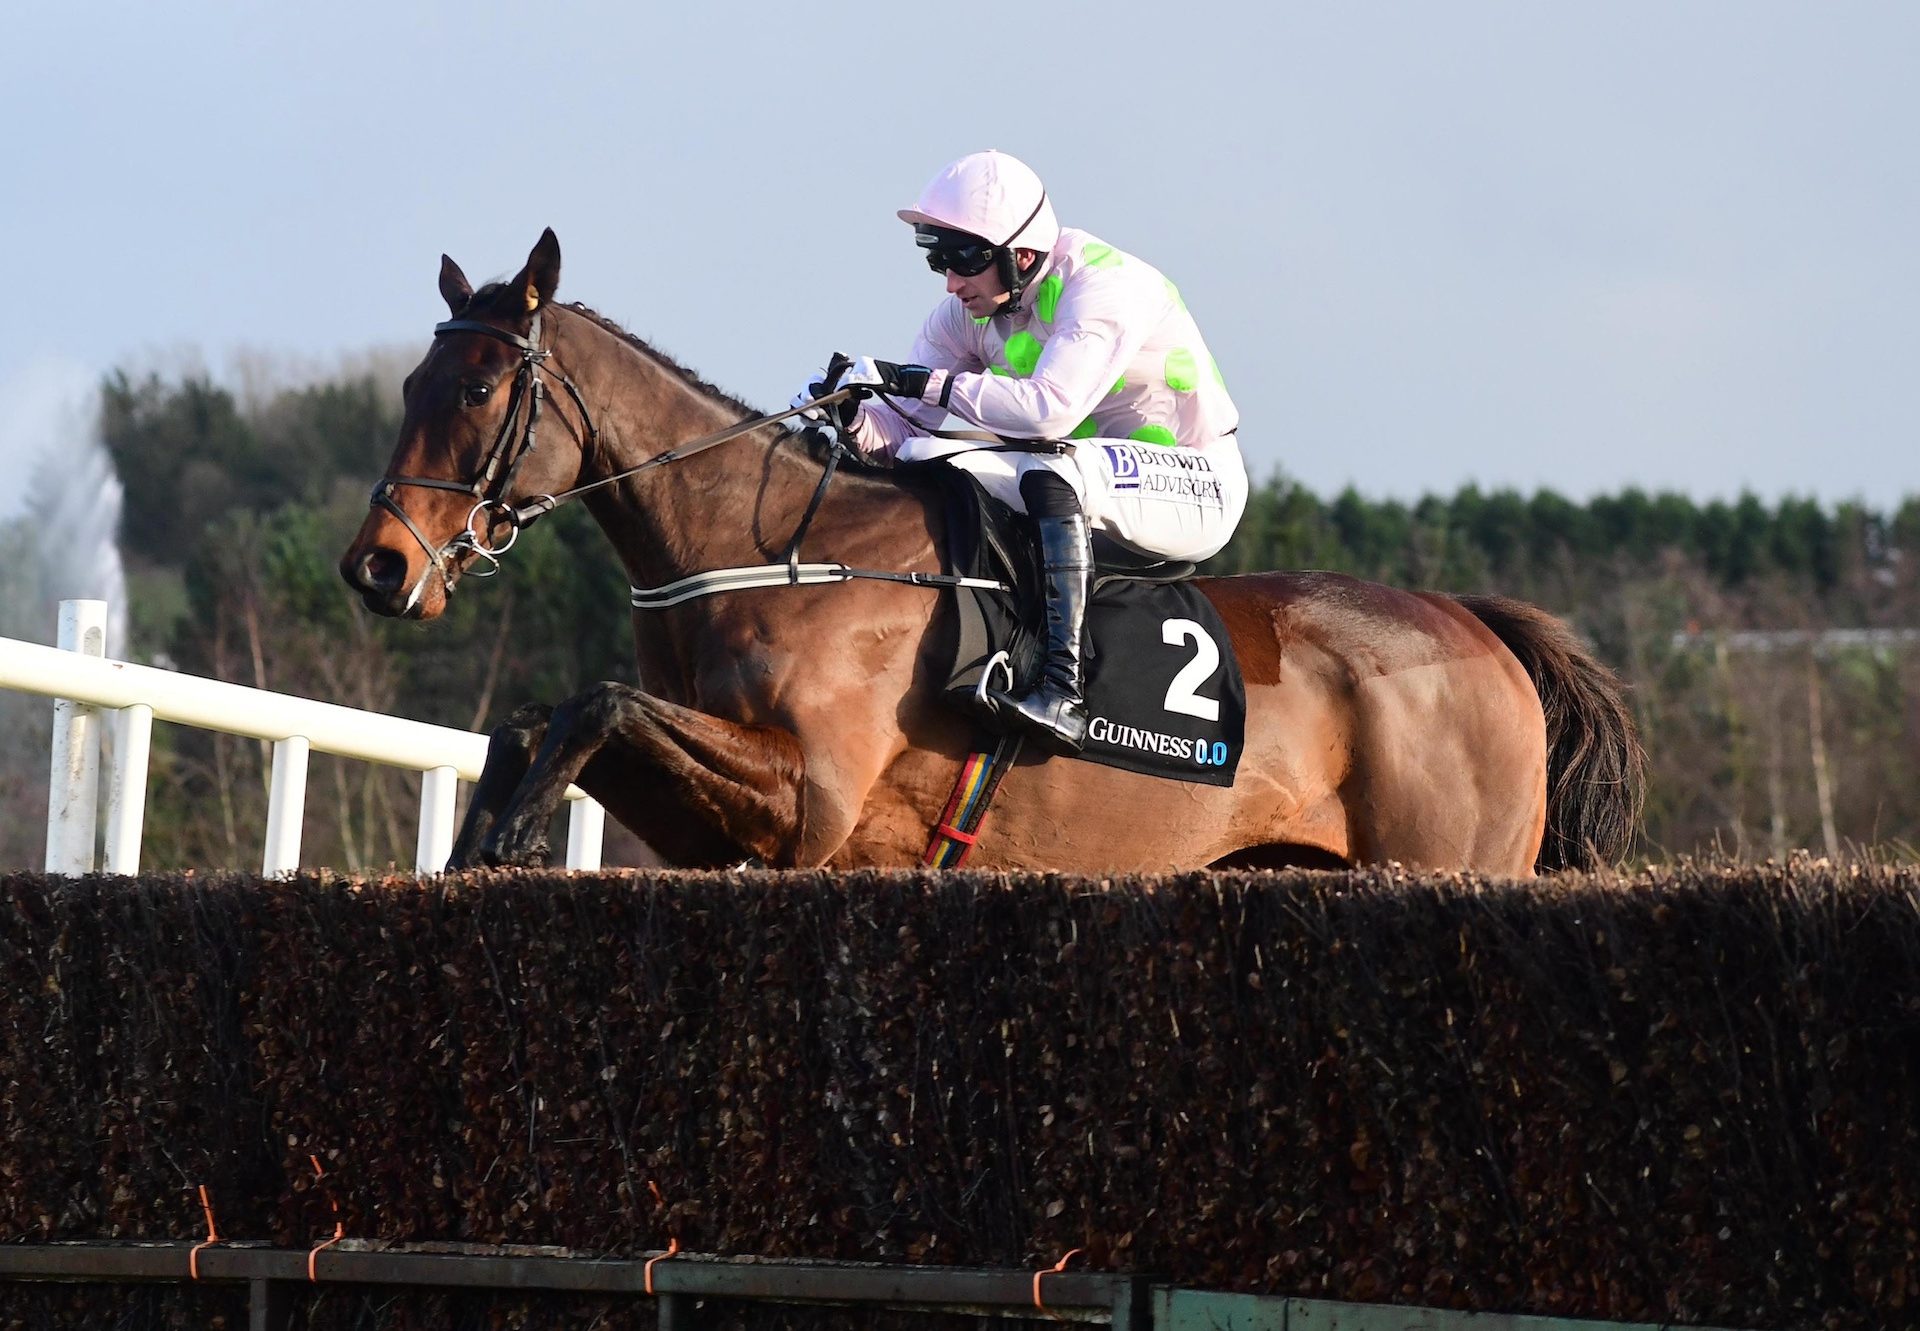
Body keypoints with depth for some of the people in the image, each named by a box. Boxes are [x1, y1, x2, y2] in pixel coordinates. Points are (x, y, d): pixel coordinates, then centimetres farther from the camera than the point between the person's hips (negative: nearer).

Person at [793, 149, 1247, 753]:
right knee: (931, 466, -8)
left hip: (1197, 483, -8)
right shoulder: (968, 309, -1)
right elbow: (904, 424, -3)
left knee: (1052, 469, -37)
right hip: (1084, 481, 8)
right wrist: (851, 416, -25)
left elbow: (1050, 408, -37)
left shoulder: (1103, 285, -24)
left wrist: (925, 383, -36)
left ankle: (1064, 692, -45)